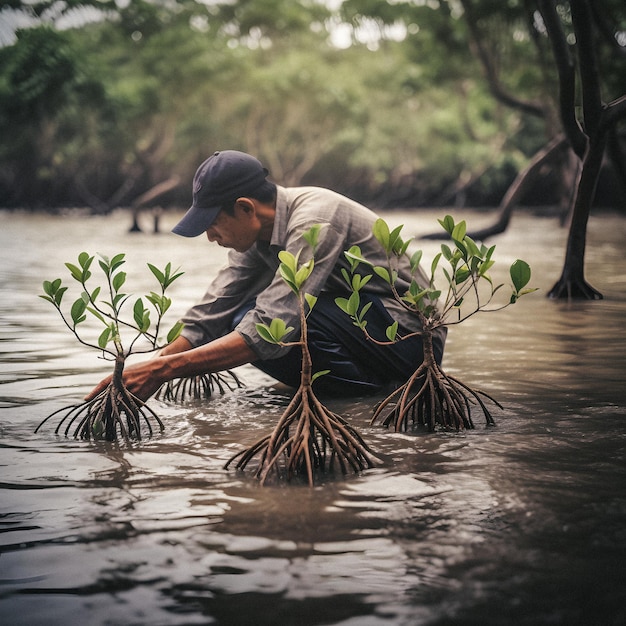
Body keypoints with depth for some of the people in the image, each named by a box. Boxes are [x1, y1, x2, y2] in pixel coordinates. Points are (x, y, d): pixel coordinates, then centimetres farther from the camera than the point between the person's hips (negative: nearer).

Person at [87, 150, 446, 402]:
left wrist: (163, 370, -36)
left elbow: (270, 332, -35)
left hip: (410, 332, -9)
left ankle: (372, 388, -10)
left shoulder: (315, 220, -26)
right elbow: (207, 319, 0)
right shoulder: (258, 234, 1)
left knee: (258, 321, -25)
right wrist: (143, 374, -14)